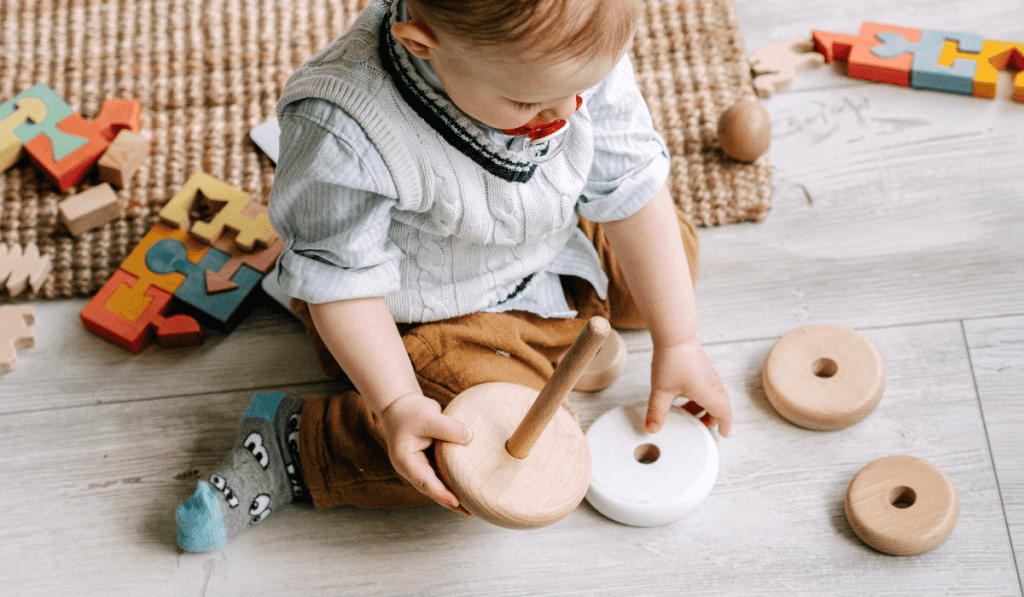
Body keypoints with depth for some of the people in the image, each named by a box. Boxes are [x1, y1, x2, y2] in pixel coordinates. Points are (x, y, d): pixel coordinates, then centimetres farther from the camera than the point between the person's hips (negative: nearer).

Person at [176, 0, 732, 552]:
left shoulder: (587, 54, -25)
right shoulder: (345, 134, -39)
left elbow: (633, 190, -13)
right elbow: (341, 280, -25)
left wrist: (677, 344, -9)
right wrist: (397, 403, -33)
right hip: (420, 316, -6)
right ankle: (294, 444, -9)